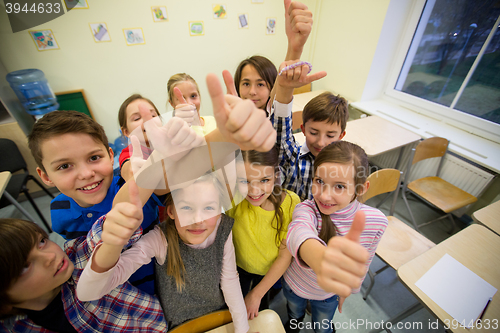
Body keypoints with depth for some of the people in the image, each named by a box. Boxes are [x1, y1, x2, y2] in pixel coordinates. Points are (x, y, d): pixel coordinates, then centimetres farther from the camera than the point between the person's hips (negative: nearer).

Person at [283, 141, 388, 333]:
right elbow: (298, 232, -61)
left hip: (329, 294, 1)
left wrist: (348, 288, 6)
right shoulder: (306, 209, -36)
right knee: (295, 315, 32)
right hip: (294, 285, 0)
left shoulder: (376, 221, -27)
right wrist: (321, 259, -82)